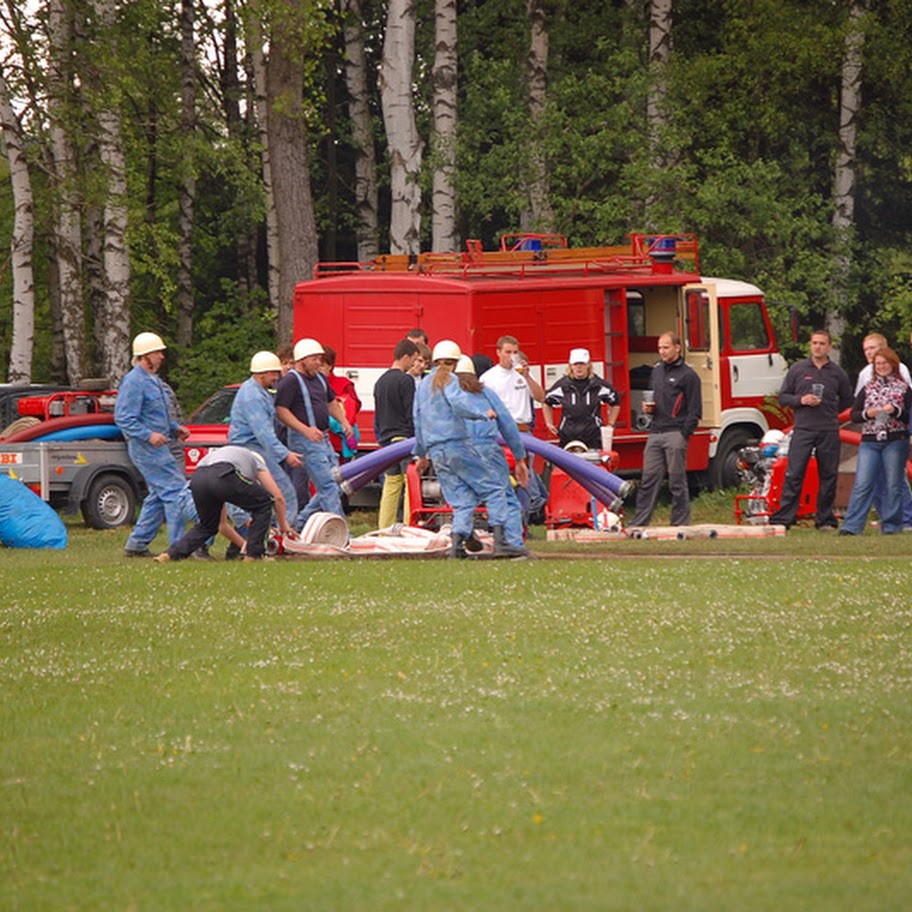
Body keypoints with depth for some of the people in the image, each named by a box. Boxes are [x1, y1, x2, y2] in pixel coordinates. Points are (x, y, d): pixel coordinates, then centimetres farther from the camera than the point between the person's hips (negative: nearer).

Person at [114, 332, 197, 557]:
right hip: (145, 447, -10)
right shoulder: (134, 382, -14)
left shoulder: (154, 380, 19)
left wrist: (175, 428, 15)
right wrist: (149, 435, -28)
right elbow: (123, 418, -20)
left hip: (157, 447, 10)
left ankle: (137, 544, 17)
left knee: (158, 496, 12)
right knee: (176, 490, -12)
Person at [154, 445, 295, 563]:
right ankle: (253, 555, 15)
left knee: (207, 526, 29)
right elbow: (278, 496, 24)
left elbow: (222, 525, 47)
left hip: (197, 479, 6)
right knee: (264, 504, 17)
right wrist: (283, 525, 38)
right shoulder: (256, 460, 35)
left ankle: (171, 554, 13)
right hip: (223, 476, -6)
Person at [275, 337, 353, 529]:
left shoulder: (320, 379, 17)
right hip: (305, 440, -9)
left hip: (323, 438, 9)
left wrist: (343, 421, 12)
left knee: (336, 485, 9)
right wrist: (306, 430, -25)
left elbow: (331, 403, 30)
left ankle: (301, 523, 18)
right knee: (328, 486, -12)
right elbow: (281, 410, -18)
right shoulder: (291, 381, -10)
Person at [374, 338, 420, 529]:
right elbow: (411, 414, -12)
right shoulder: (405, 380, -10)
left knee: (390, 487, 9)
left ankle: (385, 529, 8)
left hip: (386, 440, 8)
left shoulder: (381, 381, 15)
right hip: (403, 437, -8)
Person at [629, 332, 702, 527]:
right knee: (648, 480, 3)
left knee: (677, 482, -2)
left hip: (675, 434, -6)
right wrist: (648, 407, 8)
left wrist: (684, 436, -13)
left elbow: (694, 410, -6)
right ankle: (639, 523, 3)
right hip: (655, 433, 6)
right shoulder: (656, 371, 18)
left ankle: (681, 524, 4)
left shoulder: (687, 375, -3)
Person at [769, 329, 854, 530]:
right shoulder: (797, 369, 7)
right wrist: (801, 400, -8)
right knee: (793, 475, -7)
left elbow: (847, 400, 20)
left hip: (829, 432, 1)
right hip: (803, 429, -1)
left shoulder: (838, 373, 9)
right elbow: (783, 397, 9)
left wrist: (830, 411, 7)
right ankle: (782, 519, -8)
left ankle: (825, 519, 12)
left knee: (828, 476, 4)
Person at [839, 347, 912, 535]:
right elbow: (853, 415, 11)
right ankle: (851, 526, -9)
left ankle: (891, 525, 8)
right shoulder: (867, 389, 13)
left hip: (895, 442, -1)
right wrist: (867, 414, -9)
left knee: (893, 485, 0)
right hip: (869, 442, 1)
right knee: (862, 484, -6)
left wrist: (896, 411, -14)